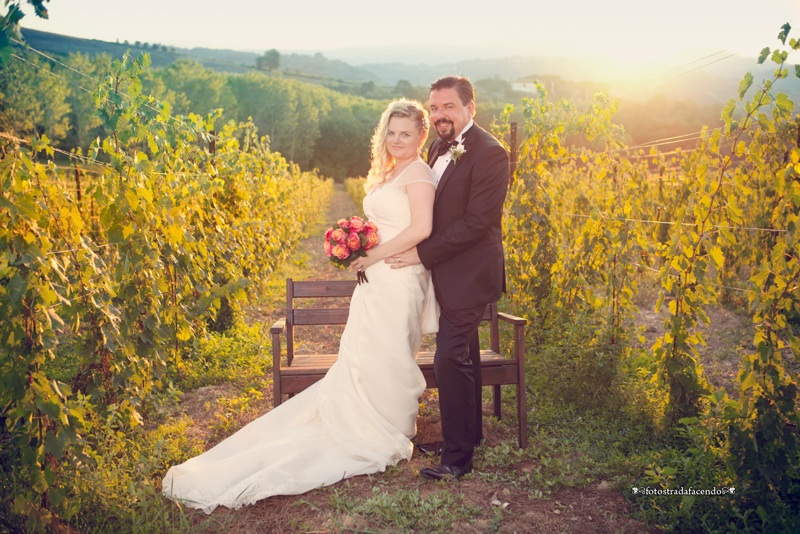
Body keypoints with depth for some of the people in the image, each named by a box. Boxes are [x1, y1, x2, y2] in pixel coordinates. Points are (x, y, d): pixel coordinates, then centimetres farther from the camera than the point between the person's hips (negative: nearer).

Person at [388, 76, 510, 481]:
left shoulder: (489, 153, -16)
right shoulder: (438, 149, 11)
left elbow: (476, 221, -22)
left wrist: (421, 254, -19)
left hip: (467, 276, -9)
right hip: (448, 274, 9)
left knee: (450, 360, -10)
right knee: (462, 356, 19)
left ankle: (457, 457, 3)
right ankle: (470, 432, 35)